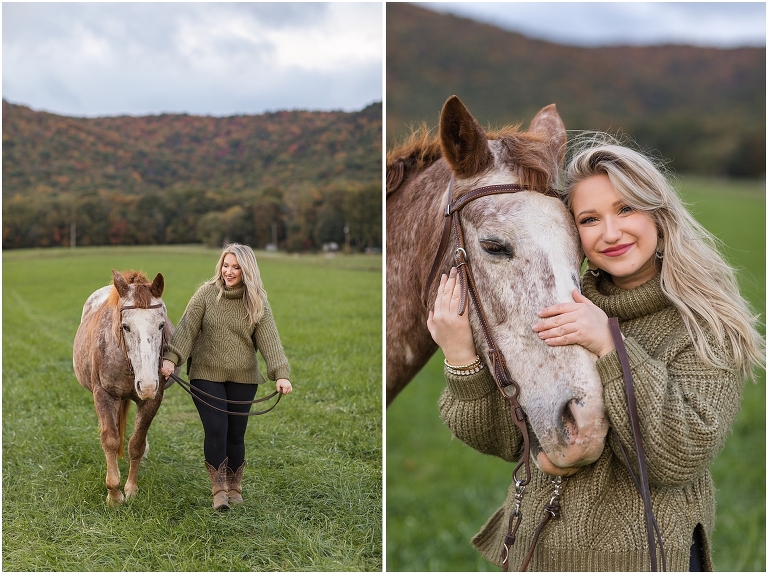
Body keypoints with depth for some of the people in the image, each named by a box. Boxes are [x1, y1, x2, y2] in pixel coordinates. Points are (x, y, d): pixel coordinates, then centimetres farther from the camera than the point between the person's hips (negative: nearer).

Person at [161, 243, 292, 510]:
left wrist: (280, 374, -22)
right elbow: (186, 328, -9)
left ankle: (235, 488, 26)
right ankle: (219, 490, 7)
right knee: (216, 430, -8)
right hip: (206, 375, -1)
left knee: (236, 434, 7)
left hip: (243, 378, 1)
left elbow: (269, 339, -10)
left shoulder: (257, 302, -2)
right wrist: (171, 358, -23)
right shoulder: (207, 293, -4)